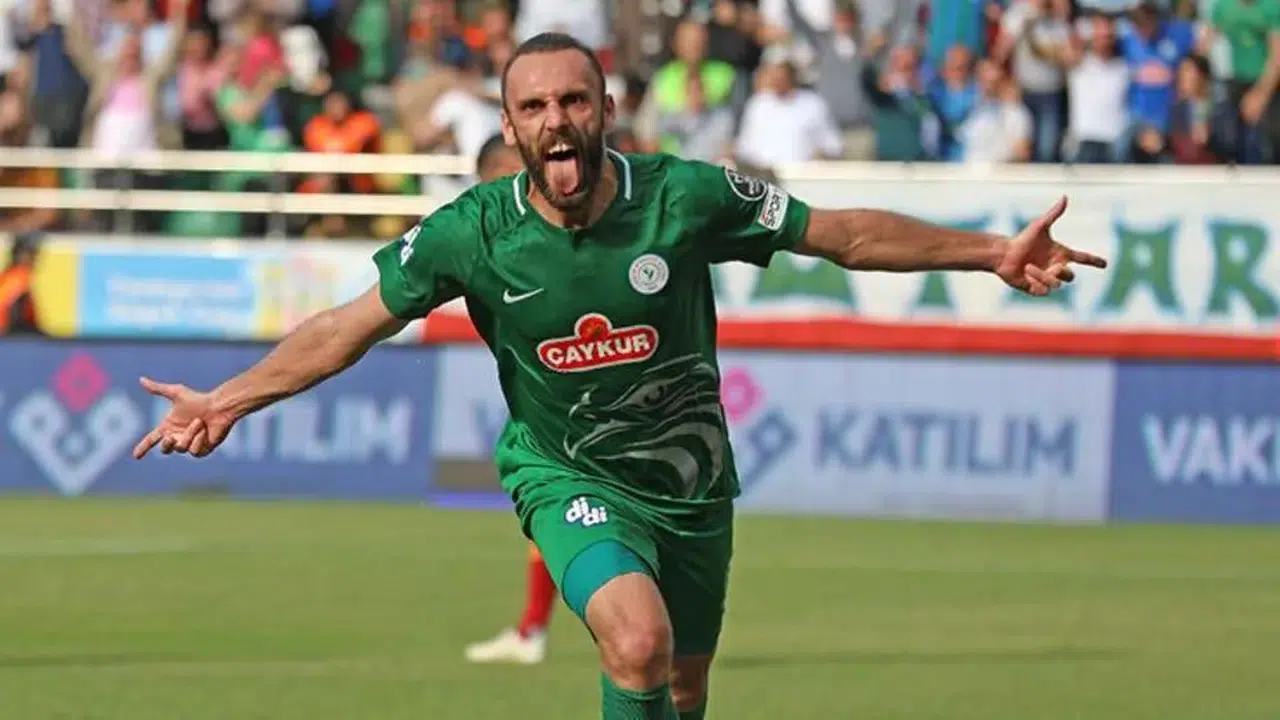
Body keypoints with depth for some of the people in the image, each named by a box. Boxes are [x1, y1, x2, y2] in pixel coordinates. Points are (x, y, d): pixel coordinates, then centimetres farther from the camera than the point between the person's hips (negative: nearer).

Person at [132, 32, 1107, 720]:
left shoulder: (683, 197, -17)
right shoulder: (474, 232, -17)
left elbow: (845, 234, -8)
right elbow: (352, 325, -6)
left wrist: (991, 253, -12)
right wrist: (226, 402, -12)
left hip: (691, 480, 3)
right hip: (568, 478, -3)